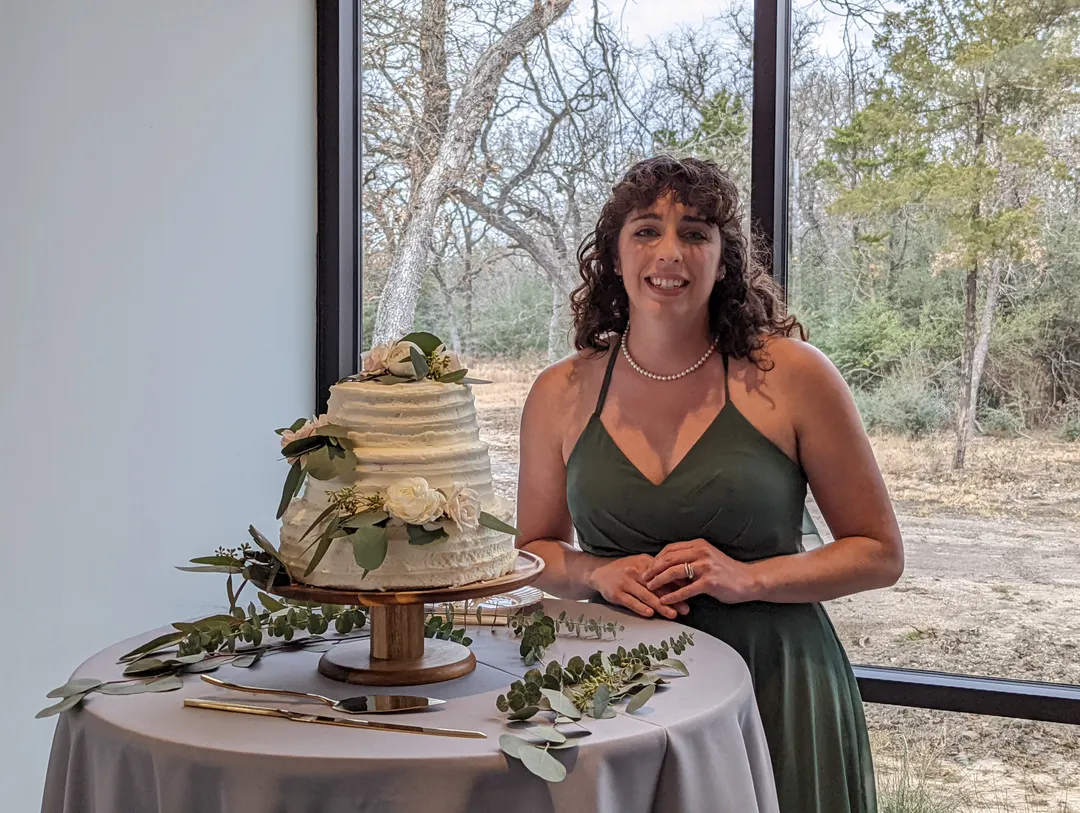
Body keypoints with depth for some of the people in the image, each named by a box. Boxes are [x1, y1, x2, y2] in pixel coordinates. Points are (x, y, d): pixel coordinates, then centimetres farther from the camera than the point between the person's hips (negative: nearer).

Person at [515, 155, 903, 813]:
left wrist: (747, 578, -17)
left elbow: (880, 553, -3)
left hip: (777, 690, -2)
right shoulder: (560, 396, 0)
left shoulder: (792, 376, -8)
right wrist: (598, 573, -8)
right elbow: (537, 548, 13)